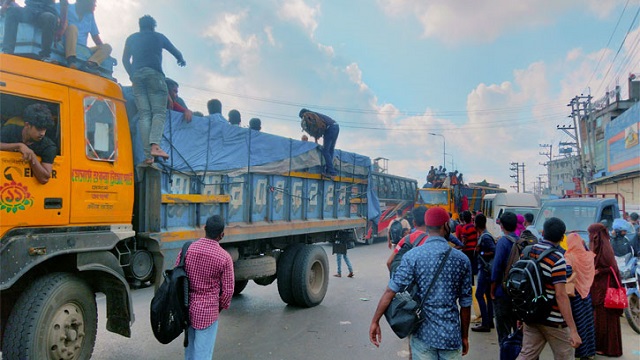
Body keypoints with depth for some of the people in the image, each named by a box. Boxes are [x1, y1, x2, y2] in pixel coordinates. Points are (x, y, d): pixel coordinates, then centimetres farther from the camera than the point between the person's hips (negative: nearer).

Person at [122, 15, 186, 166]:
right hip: (154, 74, -3)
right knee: (159, 112, -6)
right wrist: (181, 60, 49)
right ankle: (155, 146, -31)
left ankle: (148, 155, -12)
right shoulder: (159, 37, 18)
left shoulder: (131, 38, 22)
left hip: (137, 76, 3)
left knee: (144, 115, -1)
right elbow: (176, 52, 29)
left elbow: (125, 59, 15)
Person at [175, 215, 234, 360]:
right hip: (207, 311, -4)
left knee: (189, 348, 24)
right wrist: (222, 306, 12)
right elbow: (227, 290, -8)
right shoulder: (225, 257, -15)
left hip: (186, 308, 4)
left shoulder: (187, 249, -7)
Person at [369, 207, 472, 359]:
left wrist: (375, 321, -7)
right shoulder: (462, 259, -3)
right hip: (451, 335, 1)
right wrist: (464, 336, 14)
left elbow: (391, 291, -14)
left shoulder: (413, 256, -10)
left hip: (423, 333, -1)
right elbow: (465, 304, 2)